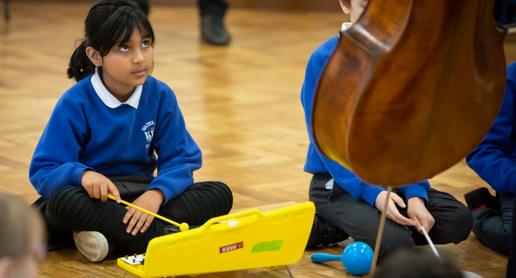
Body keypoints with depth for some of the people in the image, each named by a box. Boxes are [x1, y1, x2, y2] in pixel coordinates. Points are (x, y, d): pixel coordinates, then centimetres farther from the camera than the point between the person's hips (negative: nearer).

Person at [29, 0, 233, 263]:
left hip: (140, 195, 4)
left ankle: (112, 234, -29)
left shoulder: (161, 96, -3)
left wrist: (156, 194, -27)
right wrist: (83, 174, -38)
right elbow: (43, 171, -15)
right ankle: (166, 236, -34)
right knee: (63, 201, -38)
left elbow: (181, 159, -5)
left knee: (219, 194, -16)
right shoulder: (75, 104, -13)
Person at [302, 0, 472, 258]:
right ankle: (321, 225, -1)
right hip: (338, 182, -6)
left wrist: (415, 193, -13)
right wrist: (371, 192, -27)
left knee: (458, 220, -12)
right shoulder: (325, 60, -15)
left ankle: (341, 228, -4)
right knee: (397, 244, -29)